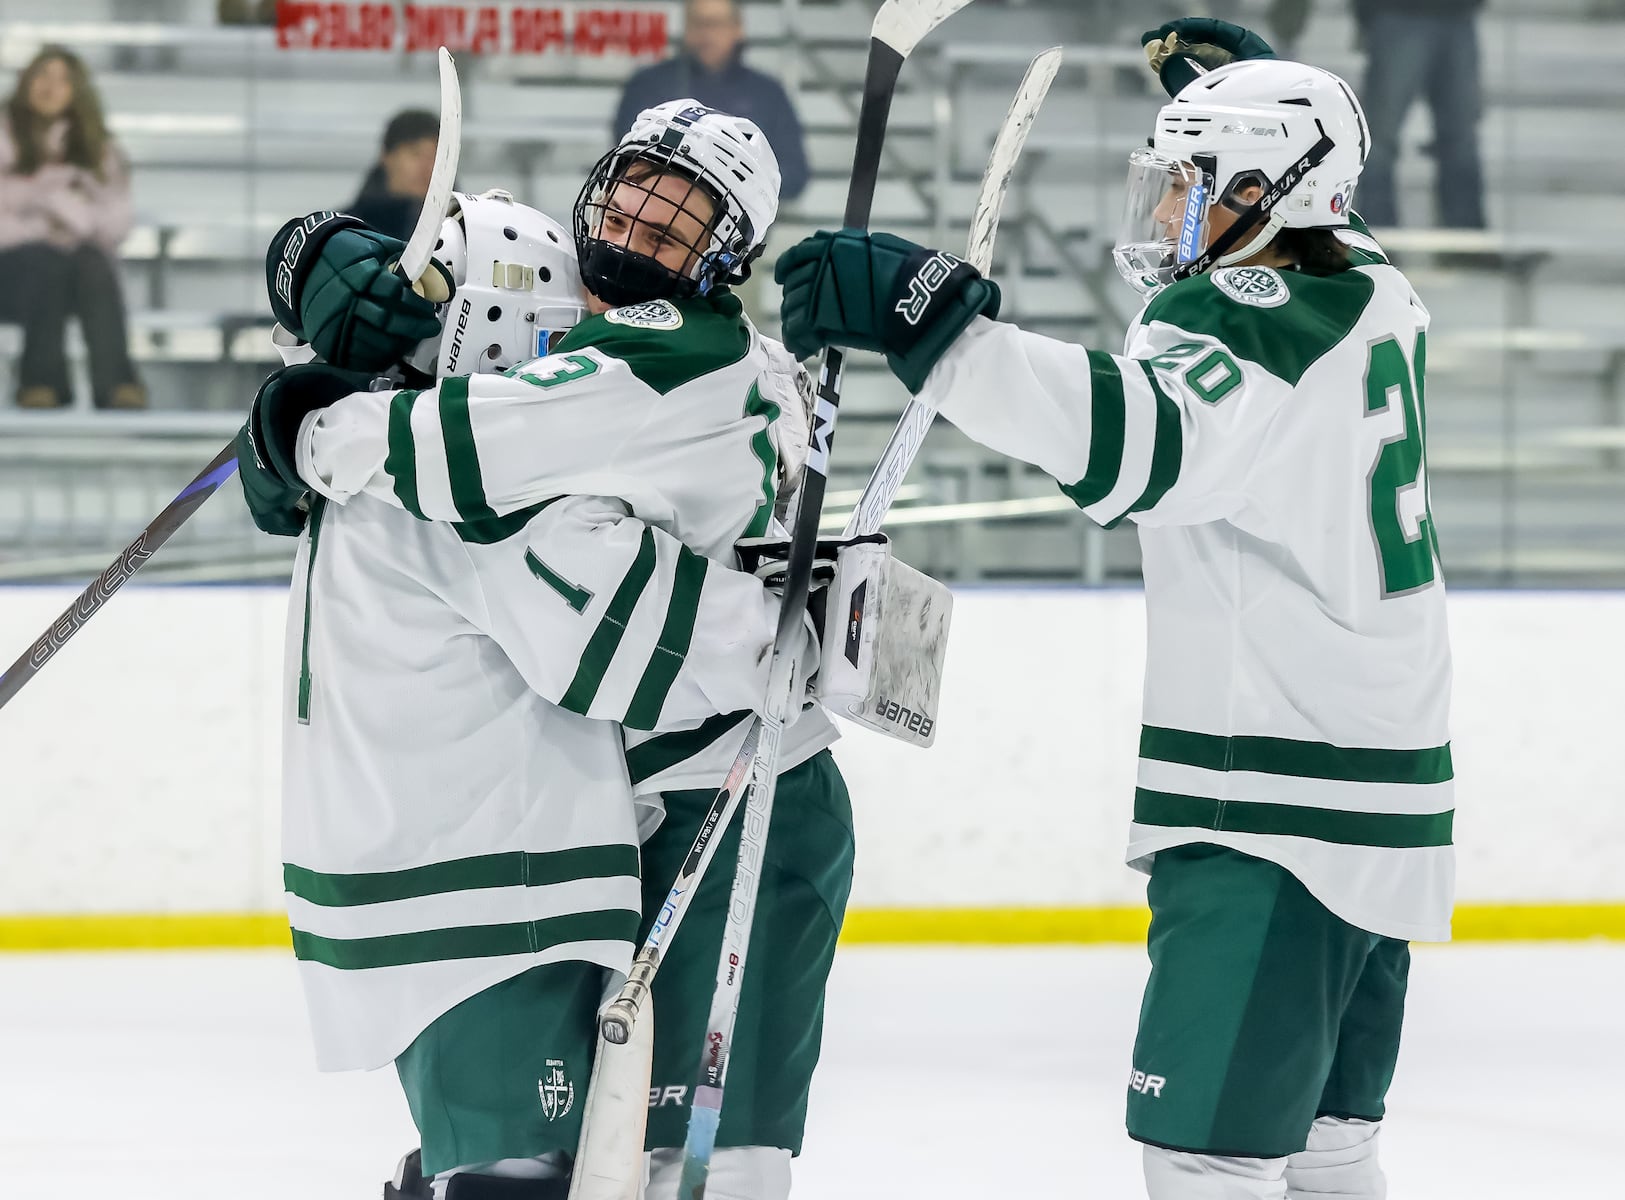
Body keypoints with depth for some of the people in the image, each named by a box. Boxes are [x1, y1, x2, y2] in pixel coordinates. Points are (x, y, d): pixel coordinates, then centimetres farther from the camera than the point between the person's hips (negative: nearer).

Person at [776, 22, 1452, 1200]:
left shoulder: (1252, 323, -15)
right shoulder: (1374, 297, 12)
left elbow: (1137, 435, -36)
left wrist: (927, 314, -42)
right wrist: (1242, 86, 38)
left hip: (1275, 816, -10)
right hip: (1381, 786, 10)